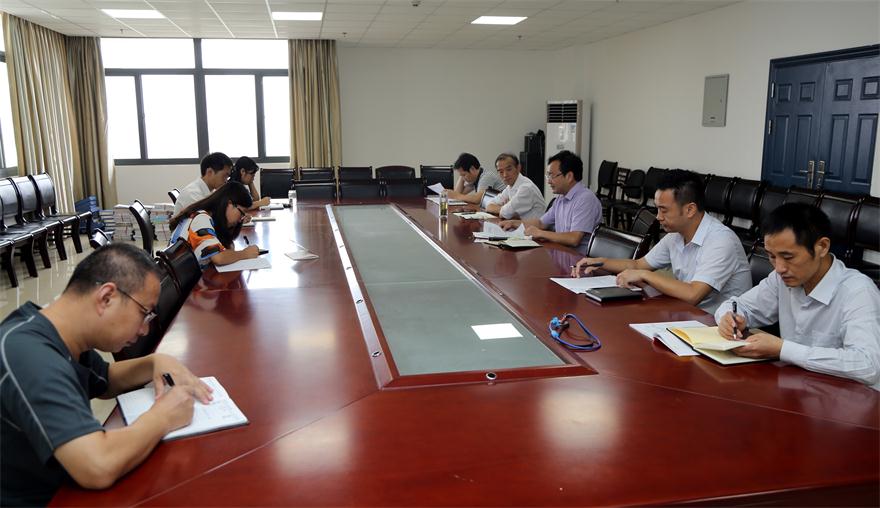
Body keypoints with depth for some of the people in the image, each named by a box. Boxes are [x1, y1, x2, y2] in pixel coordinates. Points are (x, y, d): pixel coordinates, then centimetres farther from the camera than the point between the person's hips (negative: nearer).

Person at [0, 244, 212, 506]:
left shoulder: (61, 337, -2)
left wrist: (156, 362, -2)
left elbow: (104, 381, 17)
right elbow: (100, 467, -38)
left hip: (61, 485, 8)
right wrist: (162, 417, -21)